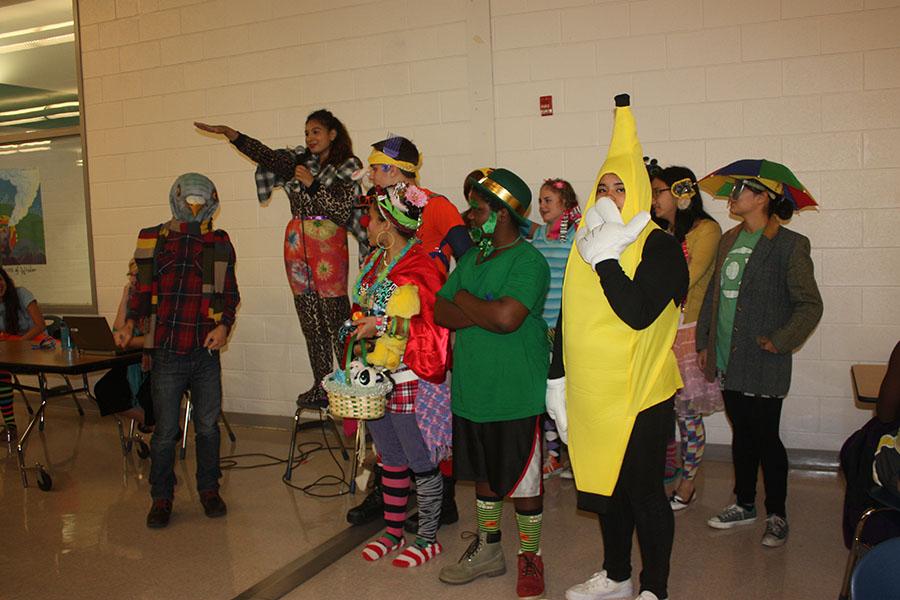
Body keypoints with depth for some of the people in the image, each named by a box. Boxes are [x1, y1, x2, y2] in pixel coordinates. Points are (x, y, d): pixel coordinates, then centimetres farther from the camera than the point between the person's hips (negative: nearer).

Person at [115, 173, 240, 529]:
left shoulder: (220, 244, 7)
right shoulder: (153, 240, 5)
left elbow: (230, 293, 10)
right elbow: (142, 289, 8)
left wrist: (224, 325, -7)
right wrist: (130, 323, -7)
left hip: (206, 352, 2)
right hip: (167, 353, -1)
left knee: (208, 426, 11)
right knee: (165, 432, 4)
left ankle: (209, 489, 28)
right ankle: (161, 497, 21)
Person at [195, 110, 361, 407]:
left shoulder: (348, 167, 2)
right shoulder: (299, 158, 16)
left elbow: (343, 211, -7)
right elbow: (267, 155, 4)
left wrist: (312, 184, -11)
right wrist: (231, 134, -3)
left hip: (329, 245, -5)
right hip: (297, 243, 5)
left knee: (336, 317, -8)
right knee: (310, 320, 6)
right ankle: (321, 387, 12)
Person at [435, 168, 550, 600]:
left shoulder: (528, 260, -14)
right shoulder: (471, 259, 11)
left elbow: (507, 317, -28)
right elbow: (441, 312, 4)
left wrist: (465, 300, -10)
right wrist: (484, 313, -14)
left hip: (516, 395, -7)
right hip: (472, 390, 8)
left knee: (523, 479, 6)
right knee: (483, 473, 19)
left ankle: (530, 559, 25)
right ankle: (488, 551, 37)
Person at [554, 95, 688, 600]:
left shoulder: (660, 247, -10)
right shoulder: (585, 244, 9)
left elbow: (638, 312, -26)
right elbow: (570, 318, 14)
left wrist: (604, 259, -20)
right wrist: (557, 377, 13)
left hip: (641, 396, -6)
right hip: (592, 394, 6)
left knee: (643, 491, 5)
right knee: (607, 484, 17)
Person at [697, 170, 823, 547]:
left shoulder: (789, 245, -9)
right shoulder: (729, 240, 11)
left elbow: (810, 305, -8)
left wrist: (779, 341, -16)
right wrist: (704, 342, 13)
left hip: (762, 364, -6)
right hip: (727, 360, 6)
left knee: (765, 437, 3)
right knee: (742, 434, 16)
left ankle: (776, 516, 20)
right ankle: (744, 504, 31)